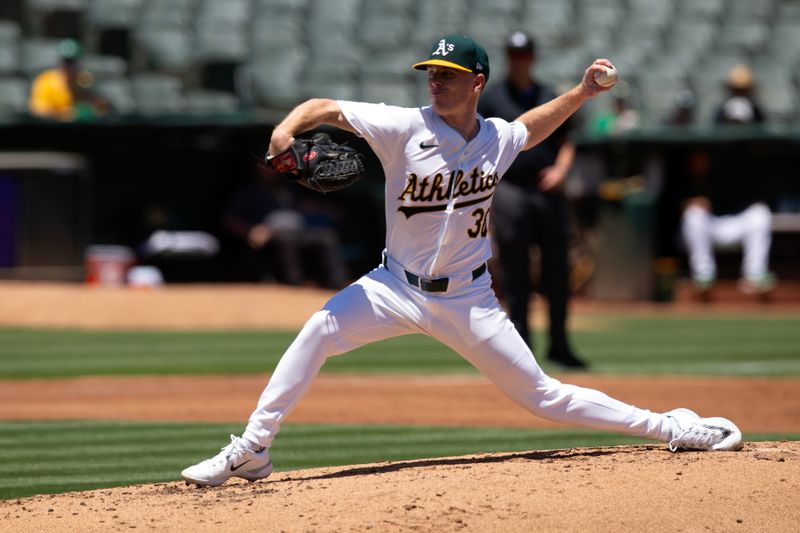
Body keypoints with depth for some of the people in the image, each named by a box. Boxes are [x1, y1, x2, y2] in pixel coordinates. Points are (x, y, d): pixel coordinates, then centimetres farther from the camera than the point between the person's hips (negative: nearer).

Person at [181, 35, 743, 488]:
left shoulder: (498, 138, -2)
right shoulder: (406, 127, -13)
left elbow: (531, 126, 23)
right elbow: (326, 108, -17)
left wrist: (583, 92, 10)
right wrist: (287, 129, -37)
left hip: (468, 299, 1)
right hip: (397, 286, -1)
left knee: (542, 395, 2)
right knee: (321, 329, -26)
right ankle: (252, 449, -19)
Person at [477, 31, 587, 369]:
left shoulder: (549, 98, 14)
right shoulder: (491, 99, 4)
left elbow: (566, 145, 16)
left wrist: (560, 170, -5)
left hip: (549, 192, 3)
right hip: (510, 191, -3)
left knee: (558, 274, 4)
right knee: (516, 276, -3)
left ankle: (559, 344, 14)